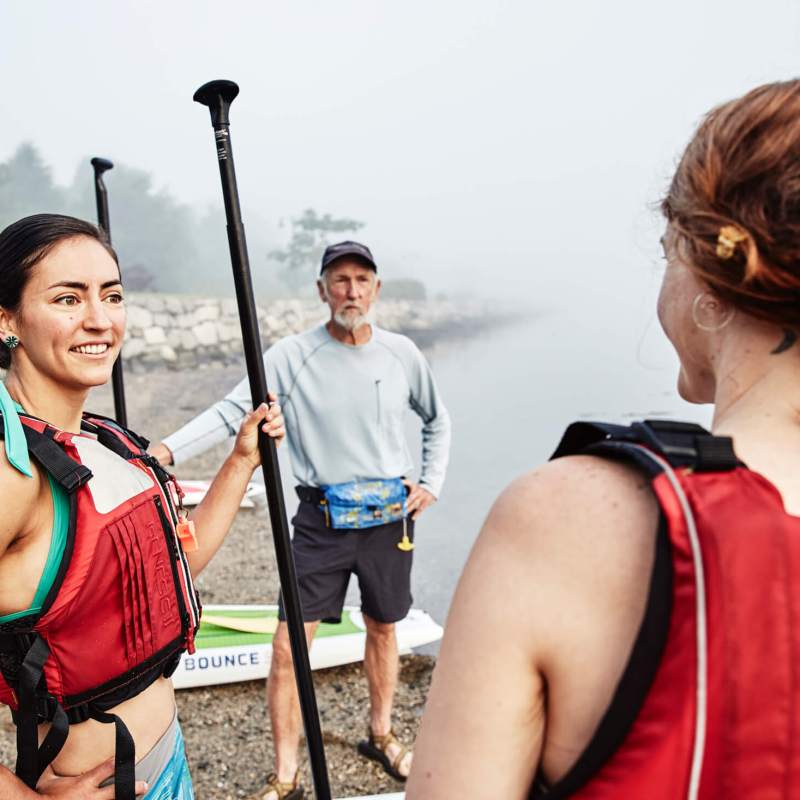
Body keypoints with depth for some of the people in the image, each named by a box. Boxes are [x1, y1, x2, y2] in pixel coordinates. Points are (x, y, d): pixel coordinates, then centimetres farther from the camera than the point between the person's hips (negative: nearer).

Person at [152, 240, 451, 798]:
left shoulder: (402, 354, 0)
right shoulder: (291, 356, -9)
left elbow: (438, 421, 15)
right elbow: (231, 412, -17)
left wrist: (431, 484, 6)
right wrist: (167, 450, -32)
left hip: (390, 517, 3)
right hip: (322, 521, -2)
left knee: (383, 629, 18)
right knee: (289, 646, -4)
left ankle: (381, 735, 43)